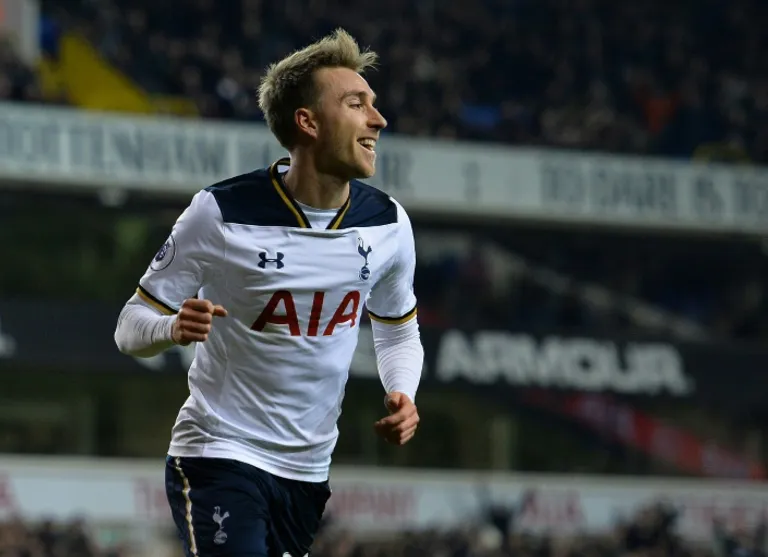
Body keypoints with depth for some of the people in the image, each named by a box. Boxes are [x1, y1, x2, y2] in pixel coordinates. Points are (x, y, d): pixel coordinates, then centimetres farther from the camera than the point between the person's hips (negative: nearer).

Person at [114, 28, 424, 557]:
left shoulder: (387, 225, 0)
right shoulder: (221, 213, -13)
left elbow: (399, 331, 17)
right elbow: (132, 325, -6)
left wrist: (402, 394, -4)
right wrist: (174, 328, -30)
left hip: (310, 472, 5)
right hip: (219, 455, -5)